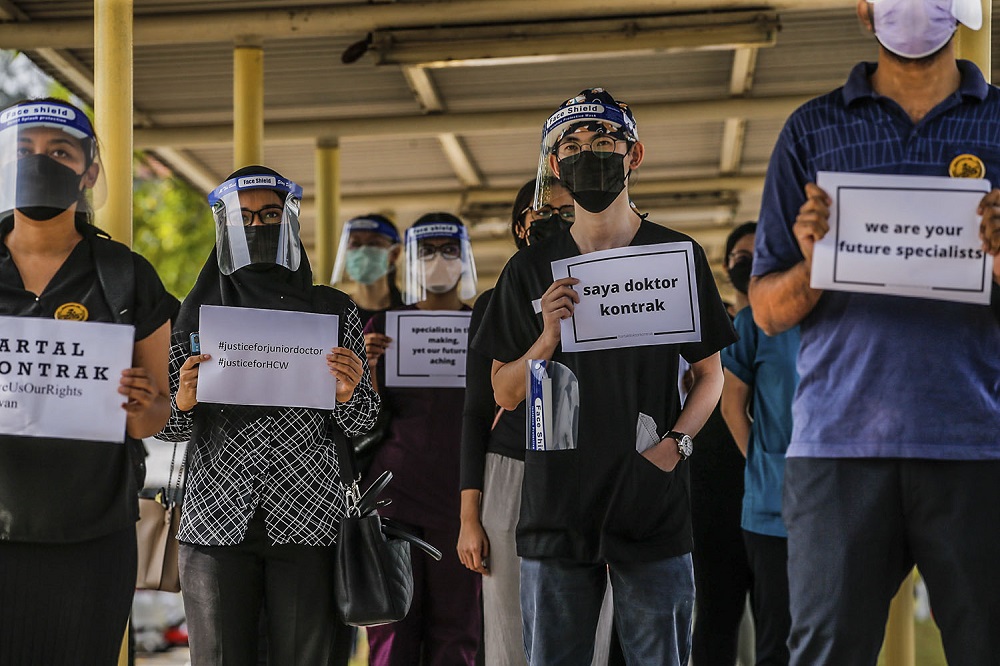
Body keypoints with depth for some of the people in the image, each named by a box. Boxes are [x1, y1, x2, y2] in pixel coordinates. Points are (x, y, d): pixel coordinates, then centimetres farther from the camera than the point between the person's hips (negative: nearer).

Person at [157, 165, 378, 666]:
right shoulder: (199, 310, 10)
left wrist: (349, 394, -12)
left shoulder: (334, 311, 9)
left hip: (307, 523, 0)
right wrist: (182, 402, -10)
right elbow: (169, 428, 12)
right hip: (216, 519, 0)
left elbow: (360, 425, 10)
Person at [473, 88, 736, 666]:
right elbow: (505, 393, 9)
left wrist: (677, 443, -7)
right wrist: (549, 337, -9)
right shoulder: (532, 269, 9)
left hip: (653, 505, -1)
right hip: (557, 504, 1)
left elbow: (711, 373, 10)